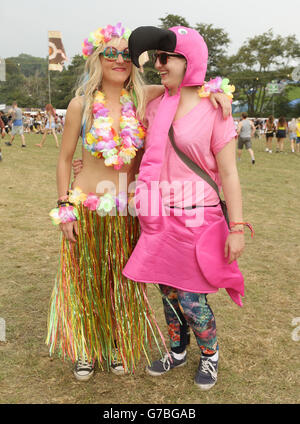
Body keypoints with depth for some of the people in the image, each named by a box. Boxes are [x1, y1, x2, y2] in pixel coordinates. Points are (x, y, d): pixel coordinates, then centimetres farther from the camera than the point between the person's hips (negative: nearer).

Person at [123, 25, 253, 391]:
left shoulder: (214, 110, -9)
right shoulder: (156, 106, 6)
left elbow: (229, 174, -10)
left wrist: (236, 229, -12)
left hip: (197, 219, -5)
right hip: (160, 217, 5)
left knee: (190, 299, 3)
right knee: (168, 291, 17)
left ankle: (210, 354, 33)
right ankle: (177, 351, 41)